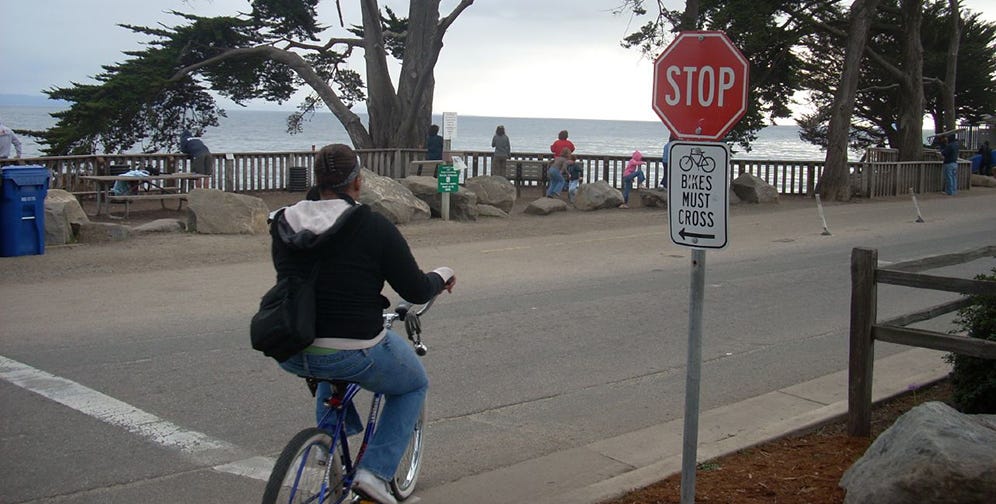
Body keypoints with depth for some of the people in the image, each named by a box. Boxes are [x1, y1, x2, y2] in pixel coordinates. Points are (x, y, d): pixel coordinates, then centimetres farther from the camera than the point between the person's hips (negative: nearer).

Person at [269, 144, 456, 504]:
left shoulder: (284, 224, 4)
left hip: (289, 355, 6)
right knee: (414, 385, 23)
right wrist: (442, 275, 16)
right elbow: (416, 291, -7)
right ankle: (375, 472, 9)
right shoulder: (374, 227, -11)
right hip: (354, 355, -6)